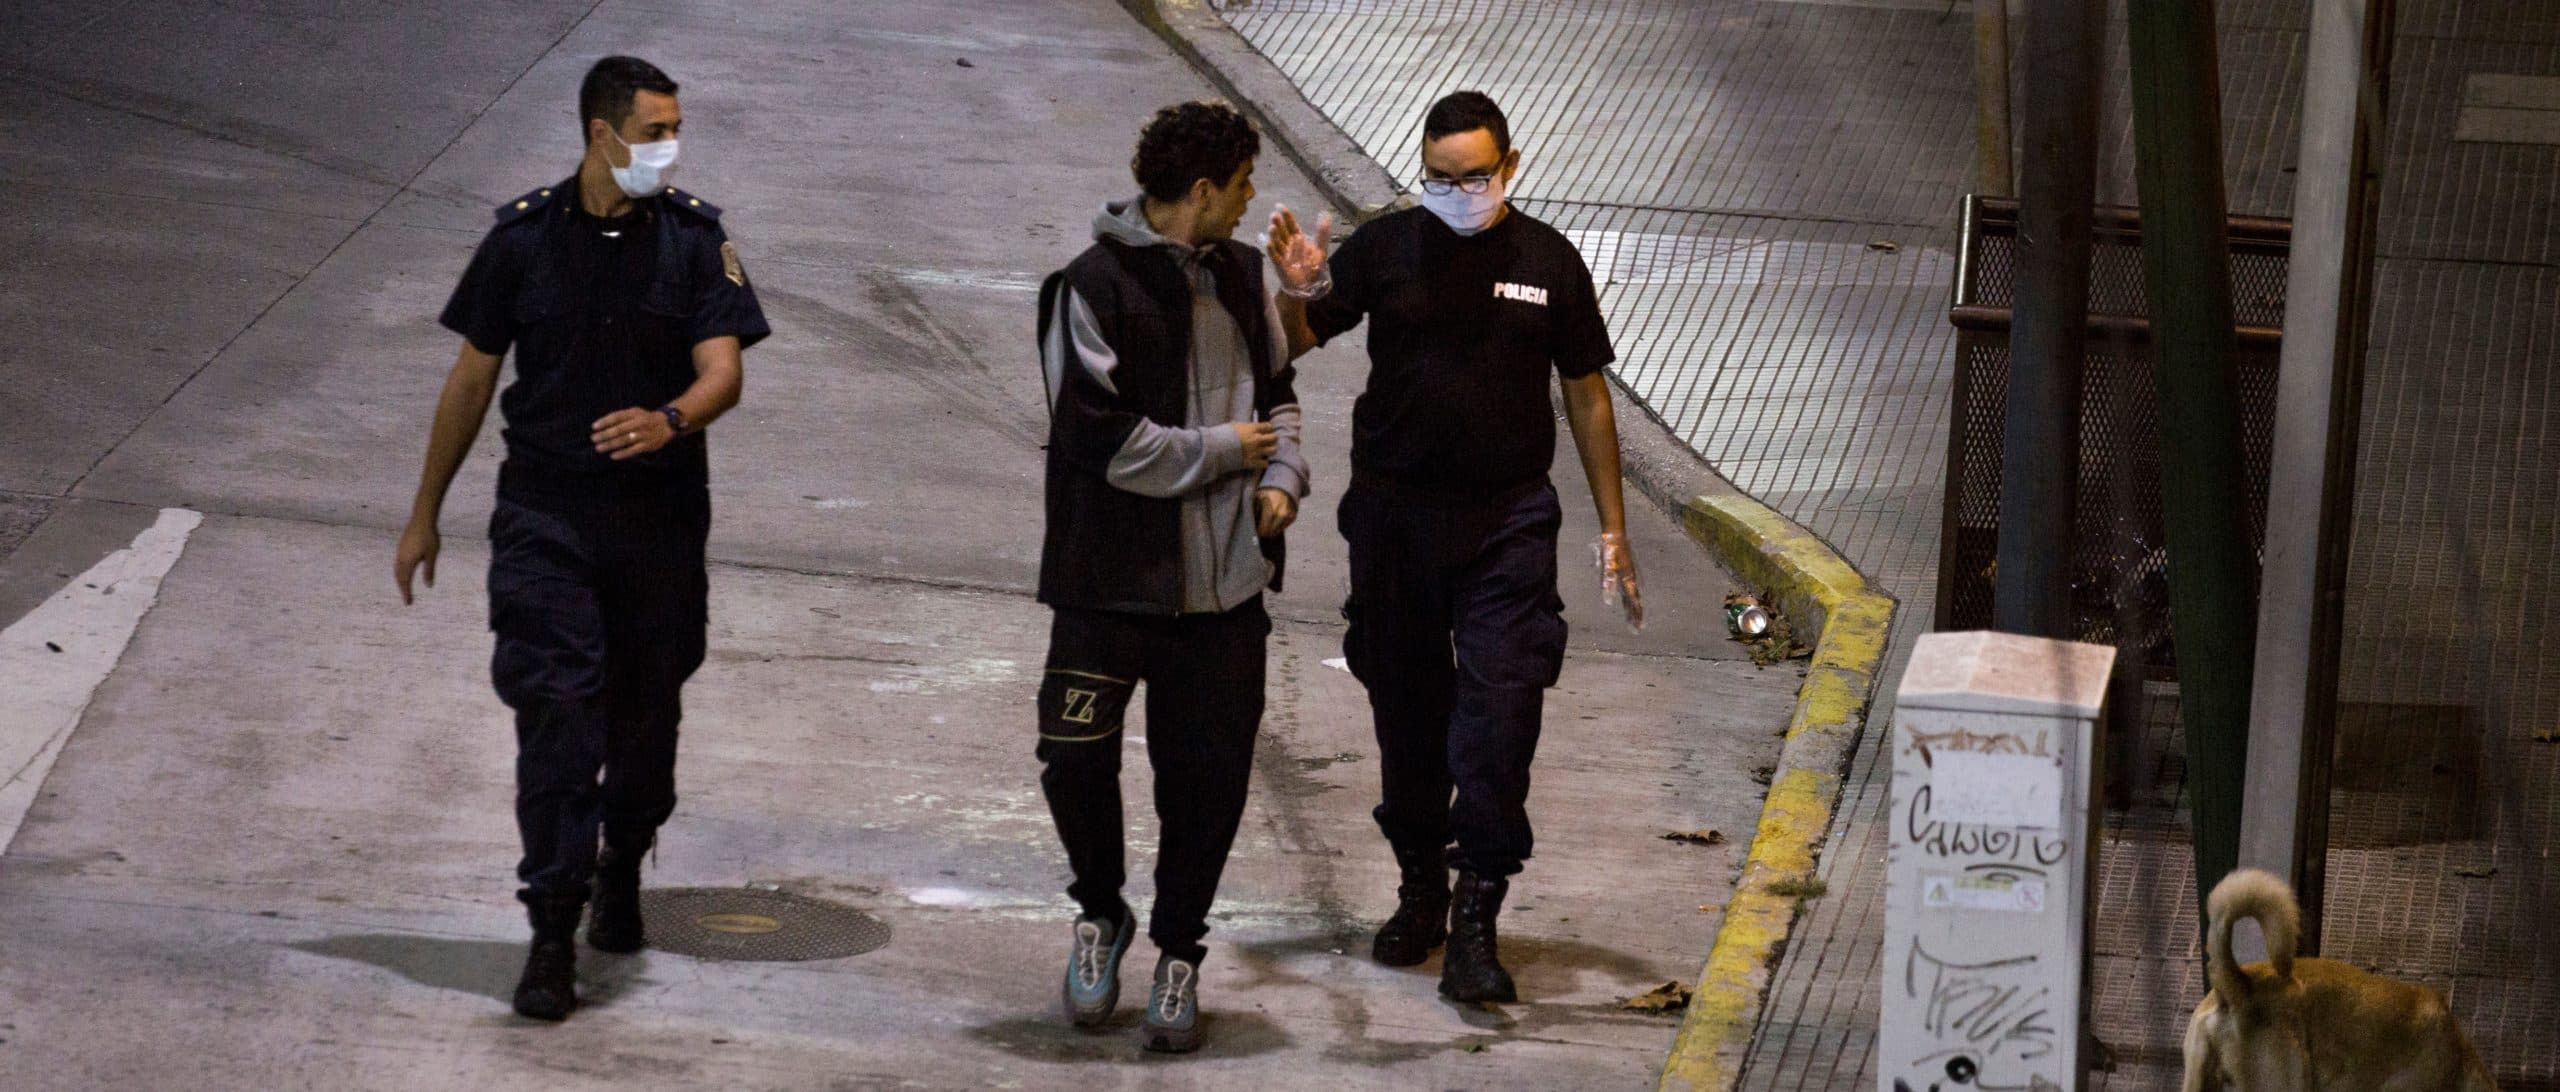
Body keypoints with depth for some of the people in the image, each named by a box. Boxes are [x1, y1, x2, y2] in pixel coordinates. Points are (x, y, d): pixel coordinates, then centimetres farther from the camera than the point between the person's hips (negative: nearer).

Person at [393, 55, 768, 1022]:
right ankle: (552, 935, -11)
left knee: (645, 712, 13)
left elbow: (724, 371, -11)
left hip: (659, 515, 1)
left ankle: (621, 871, 40)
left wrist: (668, 419, -35)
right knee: (555, 708, -11)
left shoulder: (695, 237, -1)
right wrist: (426, 514, 10)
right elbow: (474, 376, 7)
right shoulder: (525, 235, -1)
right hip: (545, 514, -1)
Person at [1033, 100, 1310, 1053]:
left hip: (1222, 582, 5)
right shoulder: (1094, 288, -13)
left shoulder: (1239, 277, 9)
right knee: (1076, 758, -6)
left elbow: (1276, 391, 24)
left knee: (1209, 776, 5)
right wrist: (1225, 451, -11)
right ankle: (1100, 912, 21)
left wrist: (1280, 478, 4)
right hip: (1111, 578, -5)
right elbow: (1101, 436, -20)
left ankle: (1178, 952, 21)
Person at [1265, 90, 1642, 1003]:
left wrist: (1613, 531, 8)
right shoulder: (1386, 247, 1)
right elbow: (1291, 345, 1)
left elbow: (1586, 394, 9)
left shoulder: (1547, 261, 3)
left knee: (1499, 716, -11)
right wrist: (1299, 290, -23)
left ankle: (1474, 925, -9)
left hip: (1507, 522, -1)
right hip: (1395, 514, 1)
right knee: (1407, 711, 10)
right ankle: (1421, 891, 27)